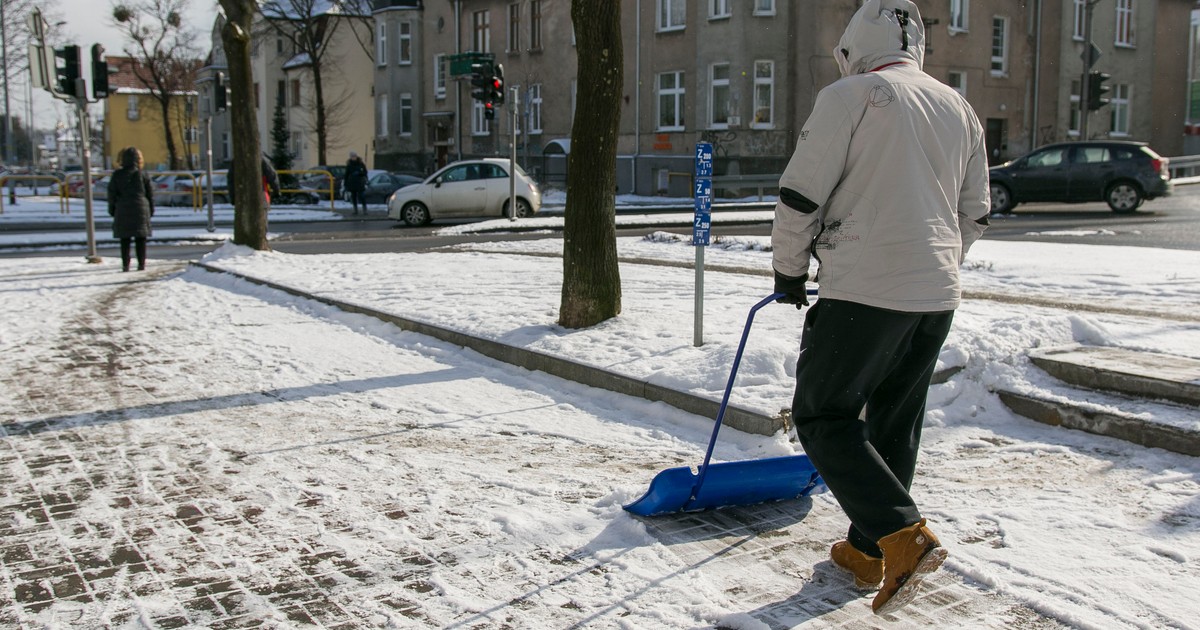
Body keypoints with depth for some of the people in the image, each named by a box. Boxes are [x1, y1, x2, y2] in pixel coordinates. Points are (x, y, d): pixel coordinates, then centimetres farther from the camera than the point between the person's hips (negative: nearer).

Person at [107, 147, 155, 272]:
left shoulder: (117, 175, -1)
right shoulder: (143, 174, -1)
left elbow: (112, 194, 2)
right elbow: (150, 193, 3)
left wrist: (112, 210, 12)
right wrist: (150, 210, 12)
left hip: (123, 211, 0)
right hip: (140, 209, 0)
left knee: (125, 239, 6)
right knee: (140, 238, 4)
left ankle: (125, 264, 4)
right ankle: (141, 264, 1)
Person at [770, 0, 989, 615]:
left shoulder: (850, 95, -5)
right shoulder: (960, 109, 17)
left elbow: (800, 195, -8)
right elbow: (974, 213, 21)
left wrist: (789, 271, 6)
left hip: (865, 289, -7)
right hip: (938, 296, 8)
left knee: (824, 416, 1)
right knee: (894, 422, 16)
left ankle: (904, 536, -11)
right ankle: (867, 552, 24)